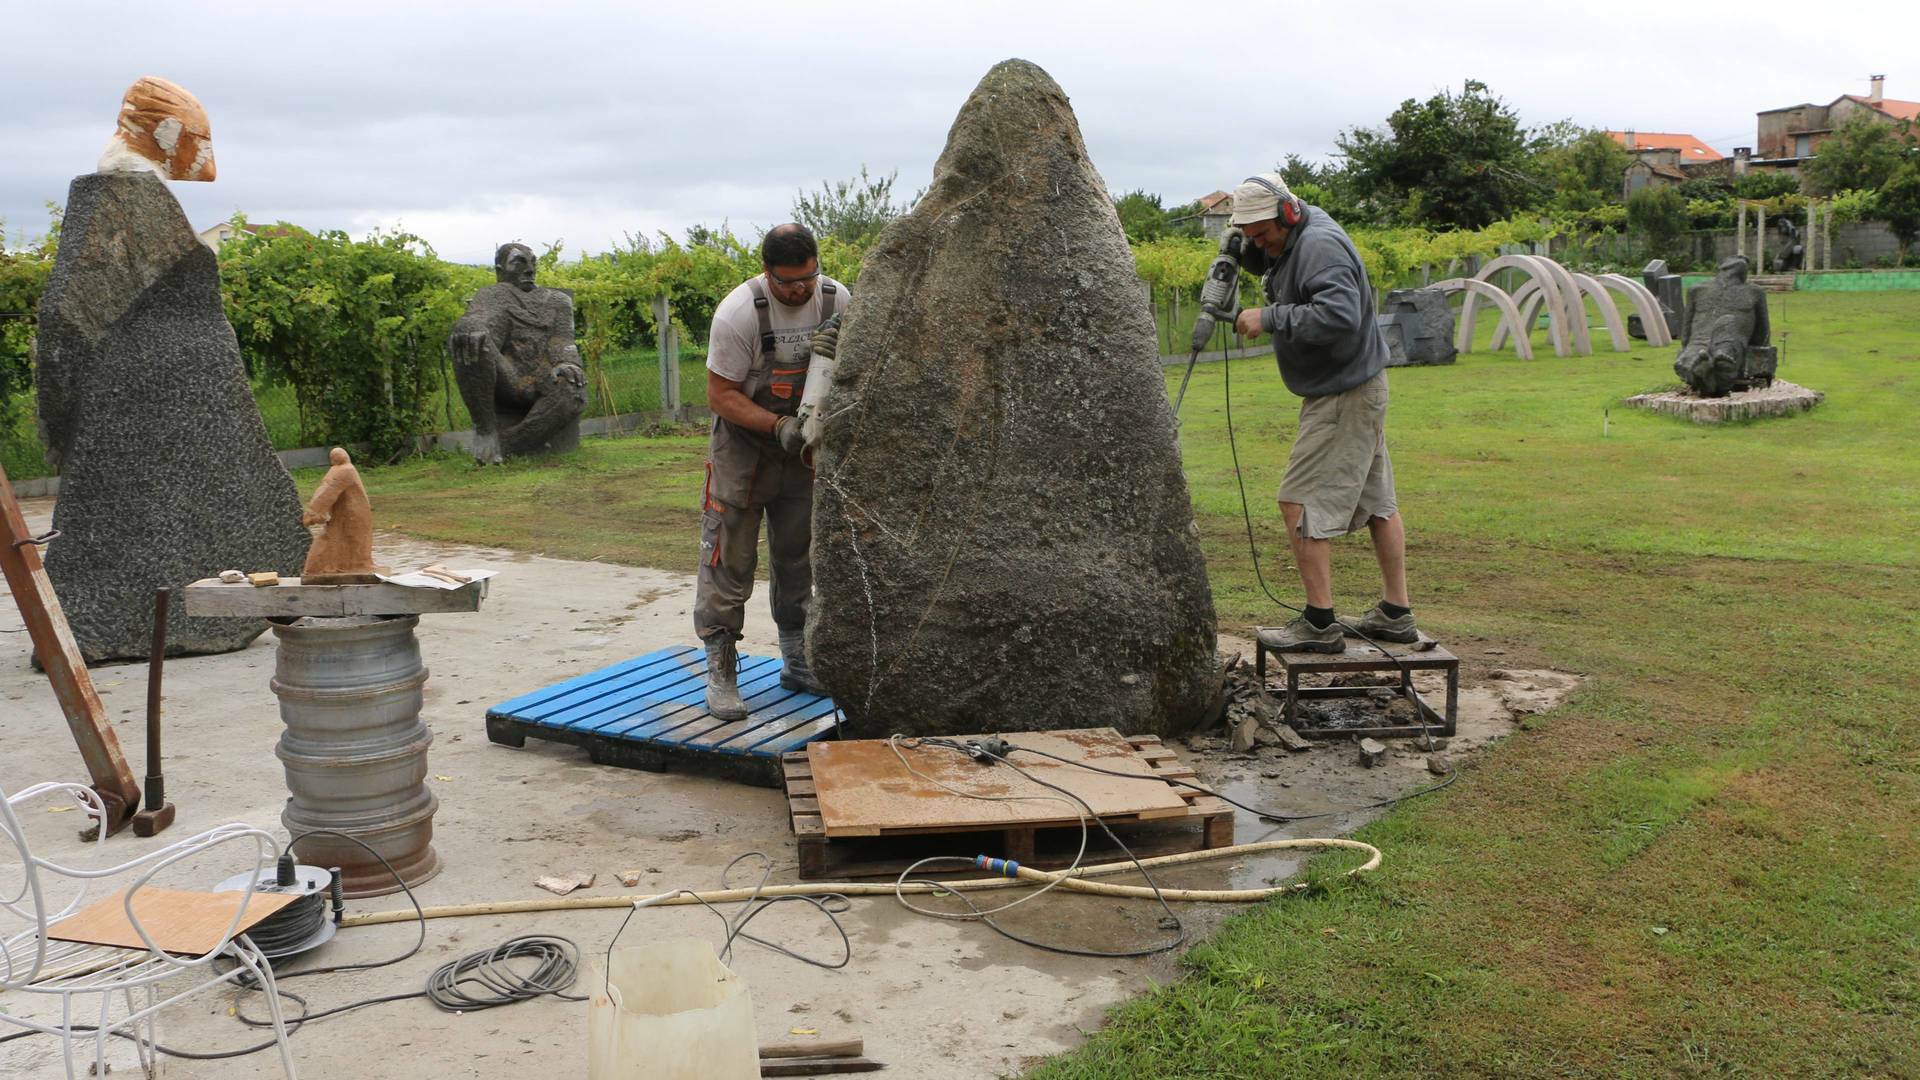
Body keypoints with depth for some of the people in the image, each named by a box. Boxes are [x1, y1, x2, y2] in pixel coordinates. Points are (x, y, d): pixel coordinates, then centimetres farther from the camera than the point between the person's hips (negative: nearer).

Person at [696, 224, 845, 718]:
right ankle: (721, 672, 2)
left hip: (803, 443, 5)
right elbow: (721, 395, -18)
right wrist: (778, 426, -30)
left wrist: (833, 352, -26)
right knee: (729, 560, -6)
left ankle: (796, 662, 24)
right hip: (743, 444, -4)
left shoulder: (836, 299, -9)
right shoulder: (738, 313, -23)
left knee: (797, 558, 12)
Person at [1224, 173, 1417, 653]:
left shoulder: (1319, 244, -22)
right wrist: (1247, 249, 1)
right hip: (1355, 390, 11)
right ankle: (1396, 614, 22)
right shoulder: (1291, 237, 8)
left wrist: (1270, 318, -27)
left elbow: (1339, 316, -34)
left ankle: (1319, 624, -5)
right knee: (1376, 501, 14)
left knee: (1300, 503, -9)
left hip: (1345, 396, -11)